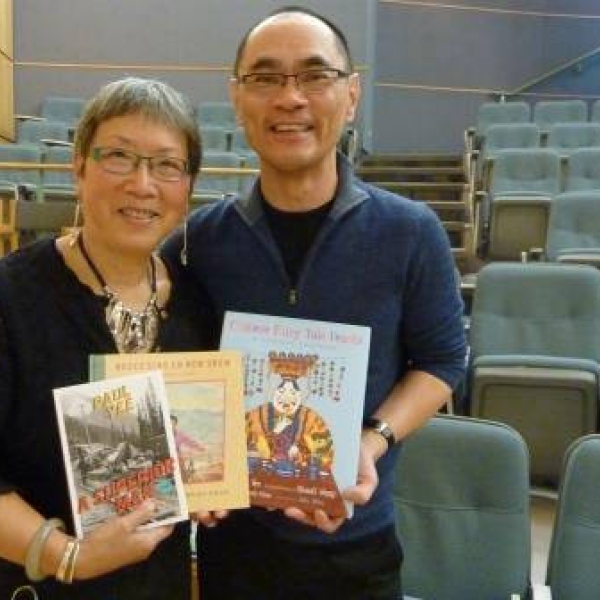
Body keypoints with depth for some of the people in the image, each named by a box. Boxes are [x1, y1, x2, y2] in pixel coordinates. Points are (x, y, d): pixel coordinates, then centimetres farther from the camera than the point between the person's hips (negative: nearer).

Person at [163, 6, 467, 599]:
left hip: (355, 539, 0)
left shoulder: (410, 232, -11)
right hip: (230, 532, 1)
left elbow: (441, 359, -1)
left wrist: (374, 443, -16)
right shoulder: (197, 239, -7)